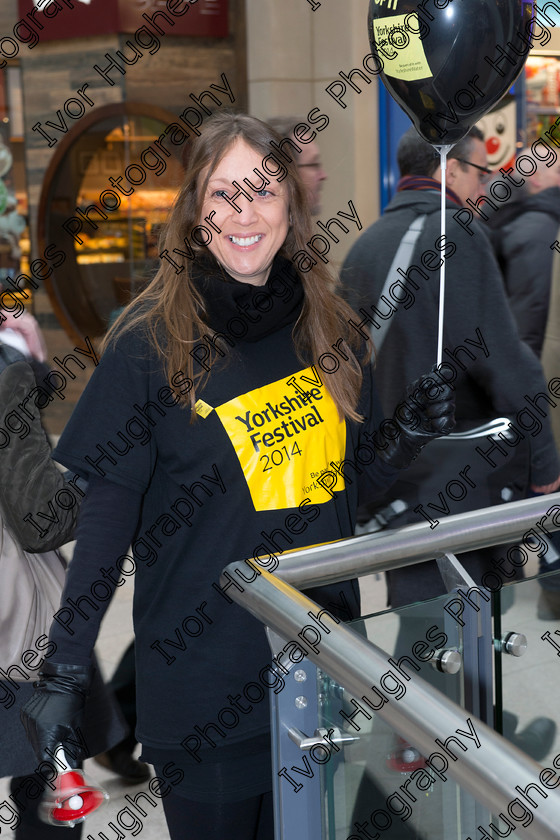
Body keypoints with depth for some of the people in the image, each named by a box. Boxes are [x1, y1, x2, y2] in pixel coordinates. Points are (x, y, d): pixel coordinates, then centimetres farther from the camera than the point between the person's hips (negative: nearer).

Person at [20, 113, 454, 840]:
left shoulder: (328, 326, 2)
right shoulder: (153, 338, -11)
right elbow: (107, 510, -10)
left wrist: (408, 440, -8)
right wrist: (65, 672, -14)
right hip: (203, 672, -4)